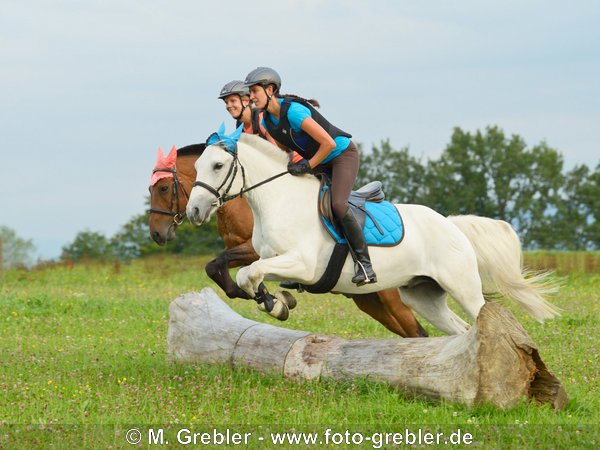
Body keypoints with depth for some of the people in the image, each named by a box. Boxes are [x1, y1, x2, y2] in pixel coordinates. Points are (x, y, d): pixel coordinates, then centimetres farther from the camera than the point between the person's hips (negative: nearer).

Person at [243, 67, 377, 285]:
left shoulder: (293, 111, -30)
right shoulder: (267, 121, -2)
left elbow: (328, 144, -30)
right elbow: (284, 148, 13)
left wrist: (307, 166, -21)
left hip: (343, 154, -10)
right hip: (319, 161, 10)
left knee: (338, 204, -27)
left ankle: (365, 263, -18)